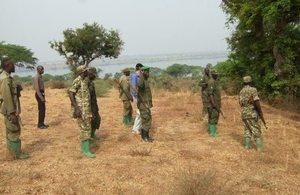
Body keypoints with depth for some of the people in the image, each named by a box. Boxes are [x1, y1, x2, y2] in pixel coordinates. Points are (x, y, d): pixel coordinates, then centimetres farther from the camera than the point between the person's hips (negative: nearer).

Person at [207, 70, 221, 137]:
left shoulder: (216, 81, 14)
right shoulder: (211, 82, -18)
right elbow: (210, 93, -23)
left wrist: (219, 104, 22)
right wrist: (213, 104, -27)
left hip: (216, 102, 10)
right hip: (213, 102, -10)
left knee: (216, 116, 14)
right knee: (213, 117, -7)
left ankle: (213, 130, 22)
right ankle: (212, 132, -2)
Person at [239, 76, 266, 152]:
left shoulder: (241, 92, 10)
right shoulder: (253, 90, -11)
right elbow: (256, 102, -18)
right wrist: (261, 113, -11)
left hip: (244, 114, 6)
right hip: (253, 114, -6)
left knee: (247, 130, 14)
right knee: (256, 131, 1)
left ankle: (247, 145, 13)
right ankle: (259, 147, 0)